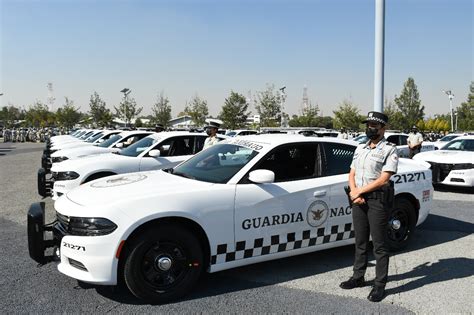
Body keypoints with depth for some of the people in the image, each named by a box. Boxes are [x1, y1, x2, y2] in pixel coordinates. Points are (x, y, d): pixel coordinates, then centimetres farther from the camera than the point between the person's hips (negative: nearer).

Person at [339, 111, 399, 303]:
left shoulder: (389, 150, -5)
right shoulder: (360, 148, 15)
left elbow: (383, 179, -14)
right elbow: (352, 174, 13)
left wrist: (359, 191, -11)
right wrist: (354, 194, -5)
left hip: (378, 200, -6)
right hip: (358, 199, 6)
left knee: (379, 245, 0)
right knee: (360, 242, 15)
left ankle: (379, 285, 8)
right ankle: (358, 277, 26)